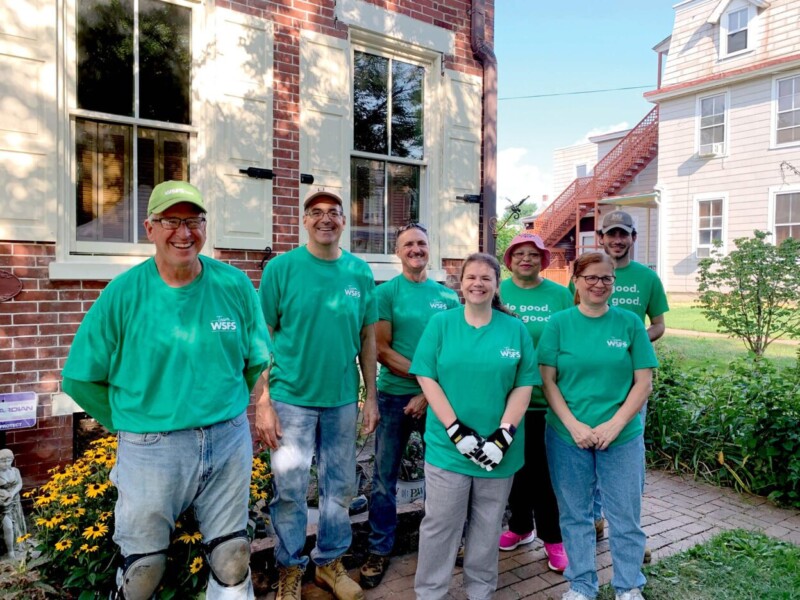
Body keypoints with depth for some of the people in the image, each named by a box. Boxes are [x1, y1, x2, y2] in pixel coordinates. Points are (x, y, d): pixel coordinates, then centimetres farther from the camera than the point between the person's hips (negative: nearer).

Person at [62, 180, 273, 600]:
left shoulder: (235, 285, -4)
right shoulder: (123, 293, -8)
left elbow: (258, 361, 8)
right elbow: (80, 379, 0)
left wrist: (223, 412, 6)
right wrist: (130, 423, 2)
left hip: (229, 442, 2)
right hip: (151, 449, -1)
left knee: (232, 562, 16)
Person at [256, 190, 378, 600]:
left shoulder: (360, 272, 2)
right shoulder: (281, 267, -6)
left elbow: (368, 338, 8)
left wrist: (371, 396, 6)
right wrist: (263, 402, -10)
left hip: (342, 399, 3)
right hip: (291, 398, -3)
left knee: (340, 487, 14)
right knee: (290, 489, 7)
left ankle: (330, 562, 36)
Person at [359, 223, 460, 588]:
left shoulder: (448, 296, 4)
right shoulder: (386, 292, -3)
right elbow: (381, 350, -9)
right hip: (395, 396, -2)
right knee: (384, 478, 6)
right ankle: (379, 550, 23)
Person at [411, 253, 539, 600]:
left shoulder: (515, 329, 3)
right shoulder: (441, 323, -1)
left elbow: (524, 385, 0)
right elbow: (426, 377, -7)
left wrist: (503, 433, -11)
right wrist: (456, 430, -14)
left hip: (498, 448, 2)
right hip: (447, 444, -1)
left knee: (487, 526, 15)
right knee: (440, 525, 7)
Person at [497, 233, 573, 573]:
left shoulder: (560, 295, 0)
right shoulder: (496, 292, 1)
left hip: (549, 398, -1)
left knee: (547, 468, 6)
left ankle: (552, 537, 24)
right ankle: (520, 526, 35)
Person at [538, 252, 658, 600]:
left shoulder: (630, 323, -1)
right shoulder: (559, 323, -2)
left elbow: (643, 382, -1)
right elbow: (547, 380, -3)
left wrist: (615, 425, -12)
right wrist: (573, 425, -13)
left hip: (622, 437, 0)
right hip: (567, 436, 0)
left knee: (625, 516, 11)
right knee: (575, 515, 12)